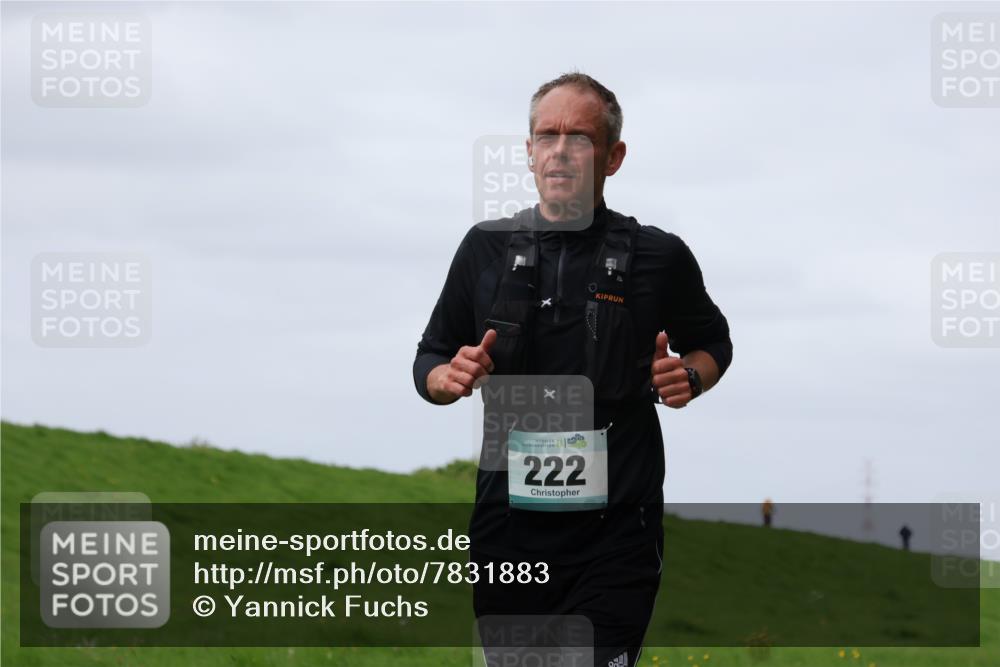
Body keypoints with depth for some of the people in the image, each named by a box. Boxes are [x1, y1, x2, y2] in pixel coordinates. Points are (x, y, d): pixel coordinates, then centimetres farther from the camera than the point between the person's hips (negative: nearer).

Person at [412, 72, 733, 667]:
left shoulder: (659, 256, 1)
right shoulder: (486, 248, 7)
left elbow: (713, 344, 17)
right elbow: (429, 361, 15)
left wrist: (690, 377, -5)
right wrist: (449, 379, -8)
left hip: (615, 531, -3)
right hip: (507, 523, 3)